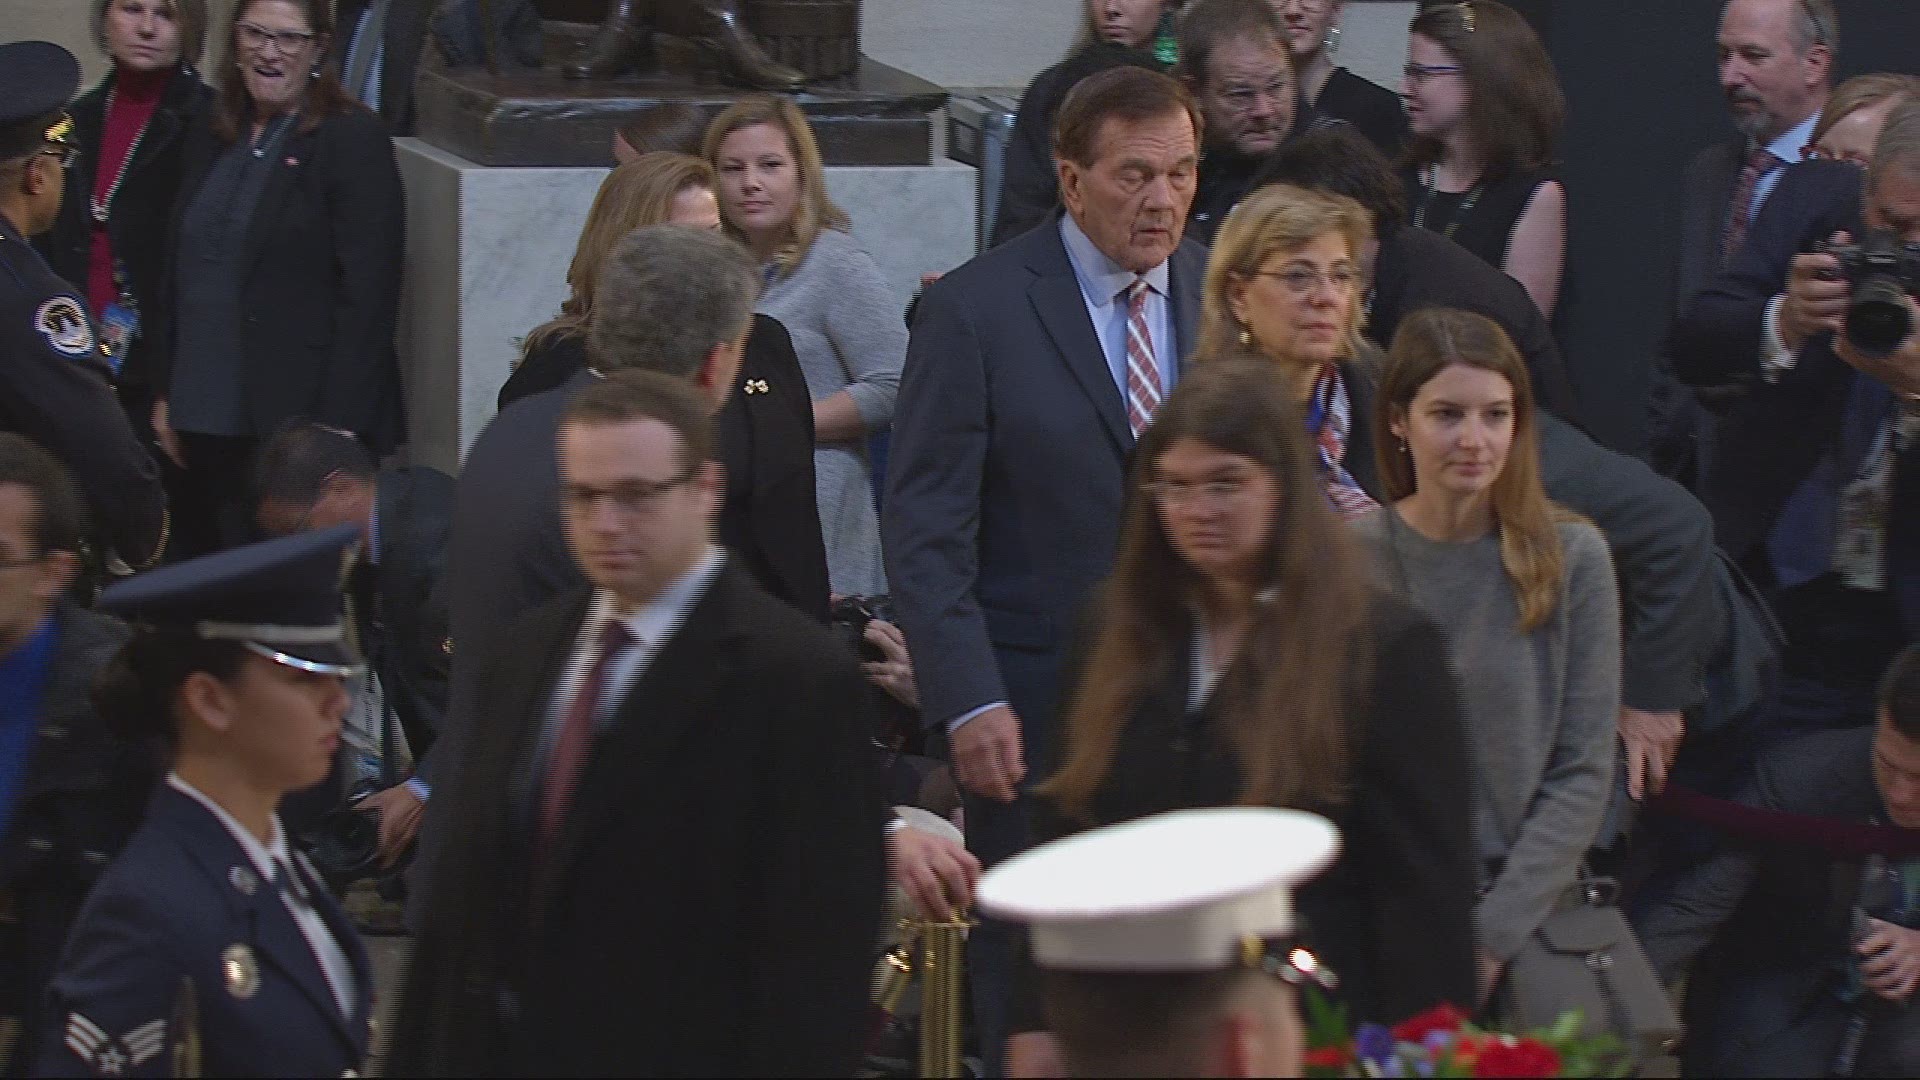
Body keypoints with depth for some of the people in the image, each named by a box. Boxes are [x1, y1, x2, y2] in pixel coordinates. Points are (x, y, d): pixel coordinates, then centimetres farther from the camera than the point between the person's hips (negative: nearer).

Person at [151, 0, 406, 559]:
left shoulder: (353, 141, -7)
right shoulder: (209, 144, 15)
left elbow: (368, 295, -12)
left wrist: (339, 427, -16)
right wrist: (166, 395, 13)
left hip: (299, 423, -6)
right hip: (208, 423, 6)